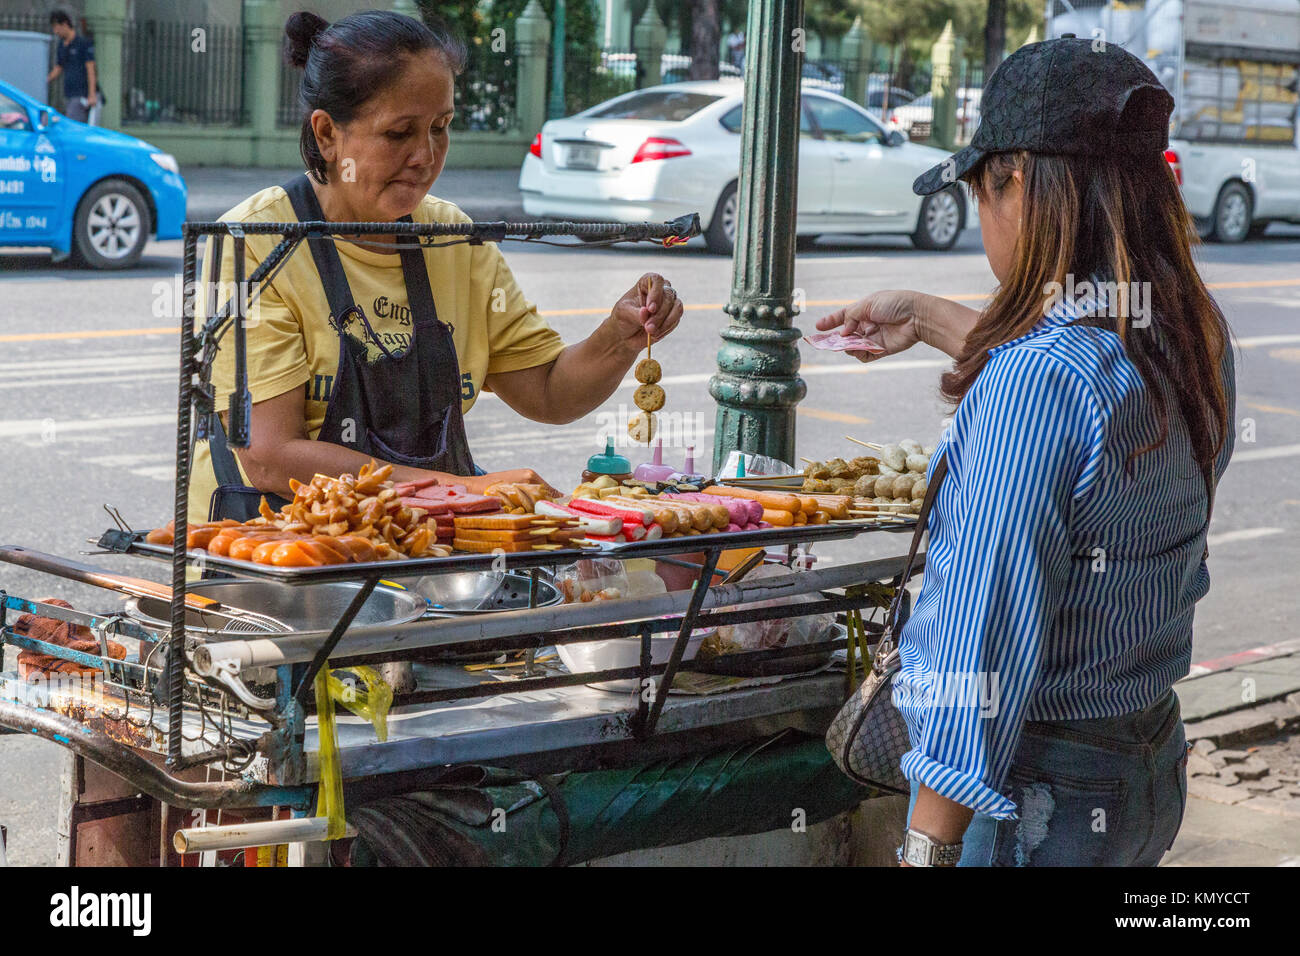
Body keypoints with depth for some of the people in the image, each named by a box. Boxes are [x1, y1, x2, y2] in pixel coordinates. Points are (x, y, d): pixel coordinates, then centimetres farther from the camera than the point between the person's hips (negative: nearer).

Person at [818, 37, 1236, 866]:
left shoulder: (1039, 379, -26)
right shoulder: (1200, 341, 0)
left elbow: (989, 636, -26)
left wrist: (930, 844, -20)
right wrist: (928, 318, 36)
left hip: (1032, 794, -8)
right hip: (1153, 773, 8)